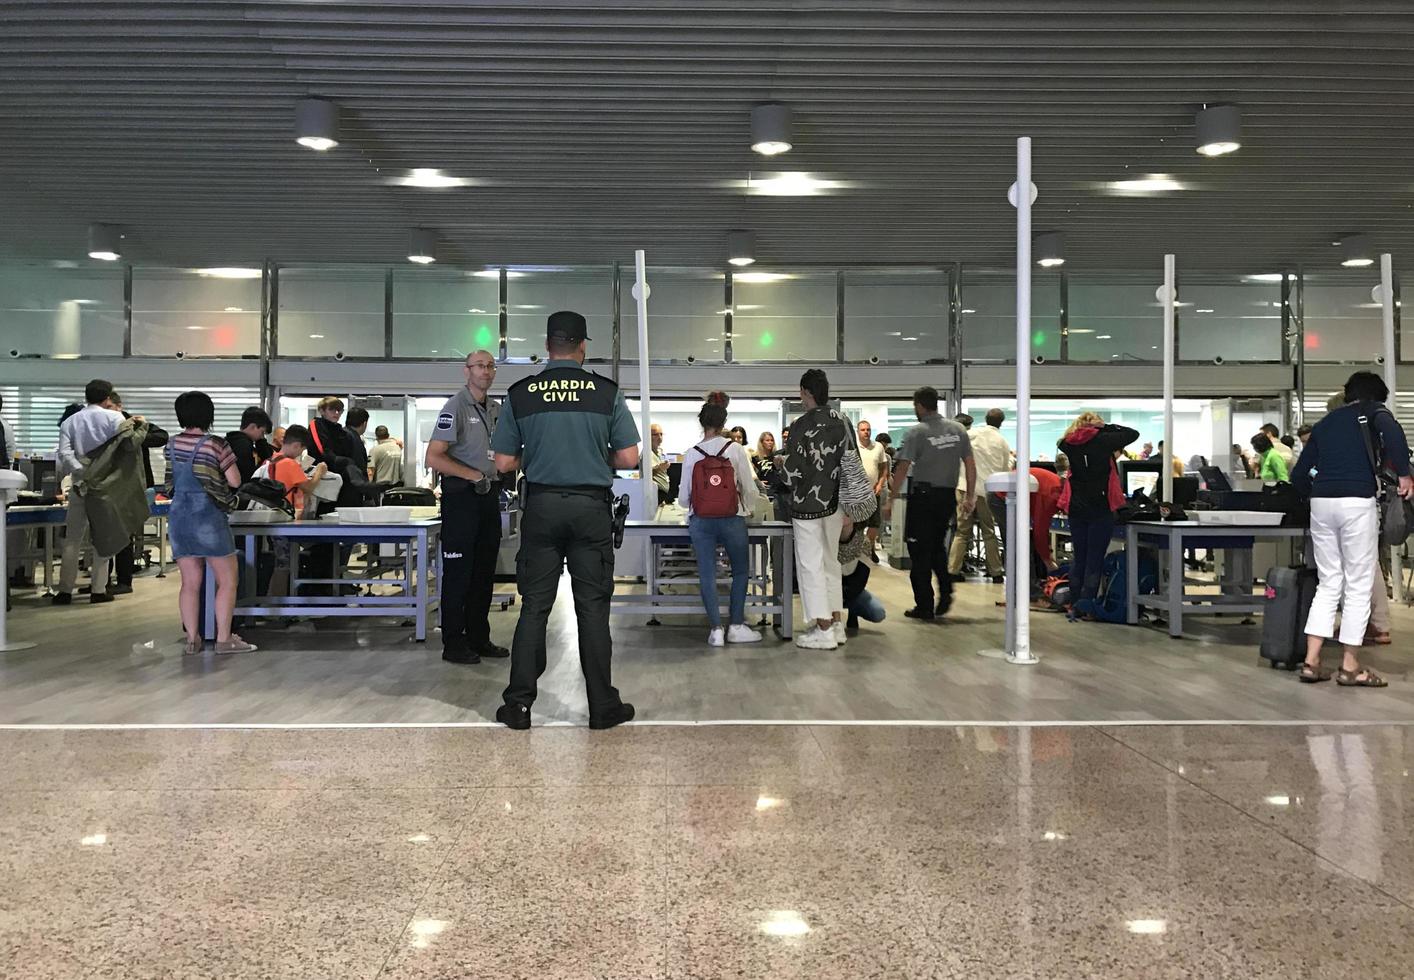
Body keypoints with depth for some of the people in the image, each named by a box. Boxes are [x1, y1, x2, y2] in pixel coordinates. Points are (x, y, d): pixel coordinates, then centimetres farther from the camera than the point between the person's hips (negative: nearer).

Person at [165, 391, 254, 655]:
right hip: (208, 516, -6)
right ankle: (224, 638, 2)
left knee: (190, 582, 9)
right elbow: (235, 481, -8)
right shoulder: (215, 444, -12)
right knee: (227, 580, 4)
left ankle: (192, 638, 9)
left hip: (178, 516, 6)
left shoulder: (172, 445, 5)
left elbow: (171, 479, 16)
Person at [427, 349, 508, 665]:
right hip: (462, 496, -8)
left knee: (484, 571, 12)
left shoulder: (496, 410, 14)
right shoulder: (455, 407, -9)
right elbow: (434, 458, -16)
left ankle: (479, 638, 21)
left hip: (489, 495, 8)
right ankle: (454, 644, 5)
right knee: (458, 573, -2)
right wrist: (473, 475, -15)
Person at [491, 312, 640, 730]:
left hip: (541, 507, 1)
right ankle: (602, 706, 11)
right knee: (593, 607, 5)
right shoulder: (607, 392, -3)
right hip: (591, 507, -1)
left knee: (534, 606, 7)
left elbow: (504, 463, 1)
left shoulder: (520, 394, 0)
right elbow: (629, 459, -4)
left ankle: (518, 704, 10)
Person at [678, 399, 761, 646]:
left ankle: (716, 629, 2)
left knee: (707, 574, 6)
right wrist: (749, 509, 17)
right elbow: (750, 488, -2)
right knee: (740, 571, 14)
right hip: (732, 519, -1)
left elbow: (683, 498, 2)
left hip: (700, 521, 1)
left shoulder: (691, 454, 0)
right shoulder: (735, 449, -4)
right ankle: (736, 626, 11)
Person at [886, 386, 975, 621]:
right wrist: (970, 496, 15)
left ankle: (925, 606, 6)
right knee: (937, 546, 22)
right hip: (948, 495, 5)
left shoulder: (917, 432, -9)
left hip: (923, 495, -5)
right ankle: (945, 591, 4)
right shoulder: (958, 429, 6)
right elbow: (970, 464, 7)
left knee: (920, 551, 3)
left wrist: (891, 500, -9)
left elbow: (902, 468, -13)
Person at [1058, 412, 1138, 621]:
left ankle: (1075, 604, 14)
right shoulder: (1102, 441, -7)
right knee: (1095, 559, -1)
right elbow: (1133, 434, 2)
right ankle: (1086, 605, -5)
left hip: (1077, 508, 4)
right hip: (1100, 509, -4)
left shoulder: (1069, 444, 4)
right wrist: (1107, 428, 5)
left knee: (1079, 558, 12)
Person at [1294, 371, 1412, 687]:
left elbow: (1300, 473, 19)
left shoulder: (1324, 423, 21)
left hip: (1321, 503, 5)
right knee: (1359, 586, 3)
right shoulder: (1371, 411, 7)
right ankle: (1350, 667, 7)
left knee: (1328, 584, 12)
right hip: (1357, 503, -5)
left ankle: (1311, 662, 7)